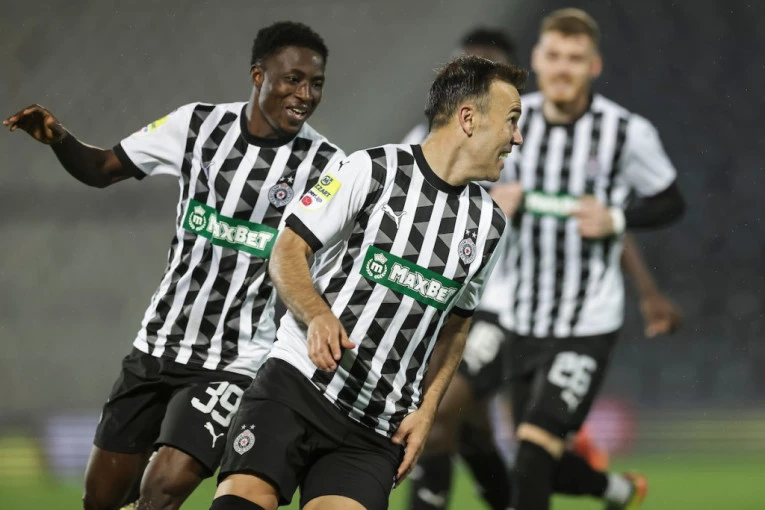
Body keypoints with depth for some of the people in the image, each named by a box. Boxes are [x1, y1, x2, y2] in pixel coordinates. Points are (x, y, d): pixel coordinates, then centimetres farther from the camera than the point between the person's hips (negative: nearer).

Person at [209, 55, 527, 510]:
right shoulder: (372, 170, -4)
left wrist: (426, 411, 13)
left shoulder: (489, 225, 10)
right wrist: (318, 316, -21)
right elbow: (288, 252, -2)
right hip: (298, 383, -4)